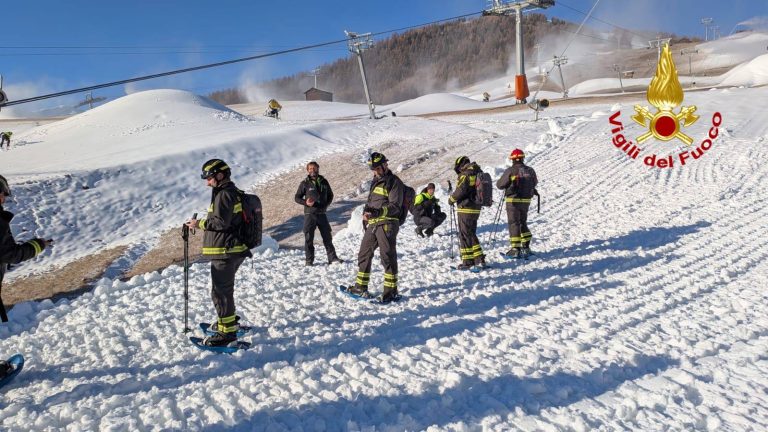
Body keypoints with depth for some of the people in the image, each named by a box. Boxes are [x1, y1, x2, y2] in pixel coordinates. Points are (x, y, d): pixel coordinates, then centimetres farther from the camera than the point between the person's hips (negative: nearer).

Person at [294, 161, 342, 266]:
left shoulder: (324, 182, 8)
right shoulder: (305, 183, 0)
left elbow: (330, 195, 18)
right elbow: (297, 197, 4)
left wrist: (326, 205, 1)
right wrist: (306, 202, -15)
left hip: (322, 214, 3)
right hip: (309, 214, -2)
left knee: (327, 236, 5)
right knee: (309, 238, 1)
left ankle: (332, 257, 12)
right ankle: (309, 260, 10)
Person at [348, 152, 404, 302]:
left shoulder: (394, 182, -4)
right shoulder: (375, 182, 22)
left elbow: (395, 206, -13)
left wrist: (378, 212, -26)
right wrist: (366, 212, 9)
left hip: (387, 224, -9)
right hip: (372, 224, 9)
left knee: (387, 256, -8)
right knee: (364, 254, 13)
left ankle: (391, 291, -2)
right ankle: (361, 287, 25)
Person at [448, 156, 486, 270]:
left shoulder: (465, 175, -13)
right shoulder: (478, 174, 12)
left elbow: (461, 191, -19)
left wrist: (452, 199, -3)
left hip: (466, 209, -8)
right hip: (476, 209, 8)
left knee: (464, 235, 0)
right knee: (471, 234, 18)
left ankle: (467, 262, 3)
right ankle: (479, 259, 18)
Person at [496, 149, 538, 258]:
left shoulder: (510, 171, -13)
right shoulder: (530, 170, 2)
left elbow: (500, 185, -9)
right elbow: (534, 183, 18)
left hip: (513, 200, -5)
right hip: (526, 201, 5)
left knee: (514, 223, 0)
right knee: (523, 223, 18)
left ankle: (515, 249, -2)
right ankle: (526, 247, 20)